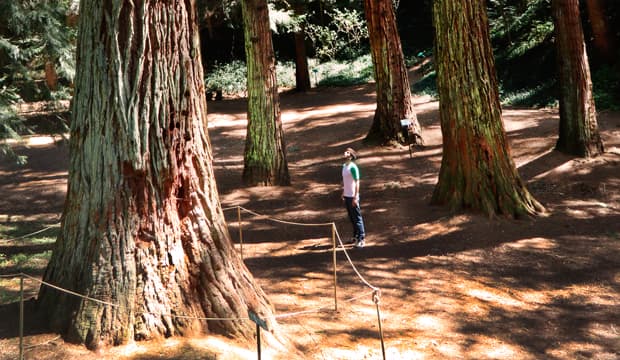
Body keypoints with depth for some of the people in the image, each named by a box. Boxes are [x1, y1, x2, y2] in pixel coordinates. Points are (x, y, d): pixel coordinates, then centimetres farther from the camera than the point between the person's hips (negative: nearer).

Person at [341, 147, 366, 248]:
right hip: (346, 196, 8)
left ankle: (361, 239, 0)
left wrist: (355, 197, -20)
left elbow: (357, 182, -17)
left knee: (357, 218, -4)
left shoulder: (353, 167, -15)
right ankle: (356, 236, 28)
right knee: (351, 218, 16)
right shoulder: (344, 166, 11)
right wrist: (343, 193, 18)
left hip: (352, 197, -8)